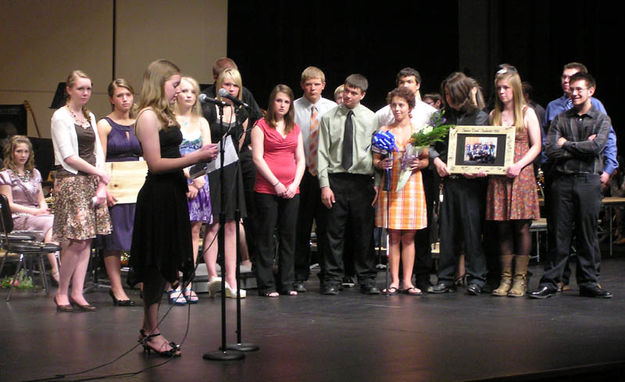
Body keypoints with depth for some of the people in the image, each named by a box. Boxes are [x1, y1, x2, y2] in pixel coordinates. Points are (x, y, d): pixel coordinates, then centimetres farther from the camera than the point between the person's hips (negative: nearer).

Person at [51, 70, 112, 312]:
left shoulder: (90, 117, 16)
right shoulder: (60, 116, -4)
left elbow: (98, 152, 14)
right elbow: (68, 157, -11)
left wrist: (101, 185, 1)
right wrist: (99, 173, -8)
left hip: (91, 182, 7)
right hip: (70, 181, -7)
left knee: (87, 239, 3)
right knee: (76, 241, -11)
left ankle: (77, 293, 7)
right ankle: (61, 292, 2)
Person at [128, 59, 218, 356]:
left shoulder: (164, 115, 17)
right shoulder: (148, 116, -12)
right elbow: (156, 163, -18)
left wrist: (198, 155, 8)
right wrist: (195, 158, -16)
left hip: (171, 194, 10)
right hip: (157, 196, -10)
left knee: (163, 263, 13)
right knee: (157, 262, -2)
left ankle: (148, 330, 22)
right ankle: (151, 332, 7)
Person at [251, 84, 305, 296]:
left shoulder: (295, 128, 17)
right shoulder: (261, 126, 2)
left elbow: (300, 159, 14)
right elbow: (258, 158, -6)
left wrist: (294, 184, -1)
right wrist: (276, 183, -10)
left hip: (291, 190, 5)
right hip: (267, 190, -5)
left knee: (289, 237, 5)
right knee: (266, 237, -3)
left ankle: (287, 283, 12)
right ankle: (266, 285, 2)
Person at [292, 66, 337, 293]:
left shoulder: (333, 109, 5)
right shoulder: (293, 108, 1)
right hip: (300, 173, -1)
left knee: (326, 226, 4)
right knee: (300, 227, 3)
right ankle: (299, 276, 11)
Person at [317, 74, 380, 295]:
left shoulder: (371, 118, 7)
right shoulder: (329, 118, 5)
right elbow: (322, 153, 2)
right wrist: (324, 185, -6)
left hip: (362, 181, 1)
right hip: (336, 179, 0)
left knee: (364, 232, 4)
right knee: (334, 232, 0)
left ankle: (367, 280, 13)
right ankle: (332, 280, 9)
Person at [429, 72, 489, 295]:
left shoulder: (480, 117, 3)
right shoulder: (443, 117, 14)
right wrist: (436, 159, -4)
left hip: (470, 181, -4)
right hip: (448, 179, 4)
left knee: (472, 228, -3)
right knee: (447, 229, 5)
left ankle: (476, 279, 4)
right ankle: (446, 279, 12)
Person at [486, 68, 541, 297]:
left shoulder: (527, 113, 5)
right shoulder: (494, 115, 15)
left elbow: (536, 146, 0)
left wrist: (519, 165, -14)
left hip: (521, 175, -3)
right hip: (498, 176, 3)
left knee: (521, 226, -3)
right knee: (503, 227, 2)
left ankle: (520, 278, 1)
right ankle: (505, 278, 7)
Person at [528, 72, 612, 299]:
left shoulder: (601, 120, 8)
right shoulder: (560, 119, 10)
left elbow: (597, 146, -10)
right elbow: (550, 151, -3)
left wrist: (566, 145, -4)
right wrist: (581, 148, -6)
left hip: (589, 181, 0)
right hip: (562, 180, 1)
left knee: (587, 234, 3)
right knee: (558, 233, 0)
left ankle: (589, 283, 12)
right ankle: (550, 282, 5)